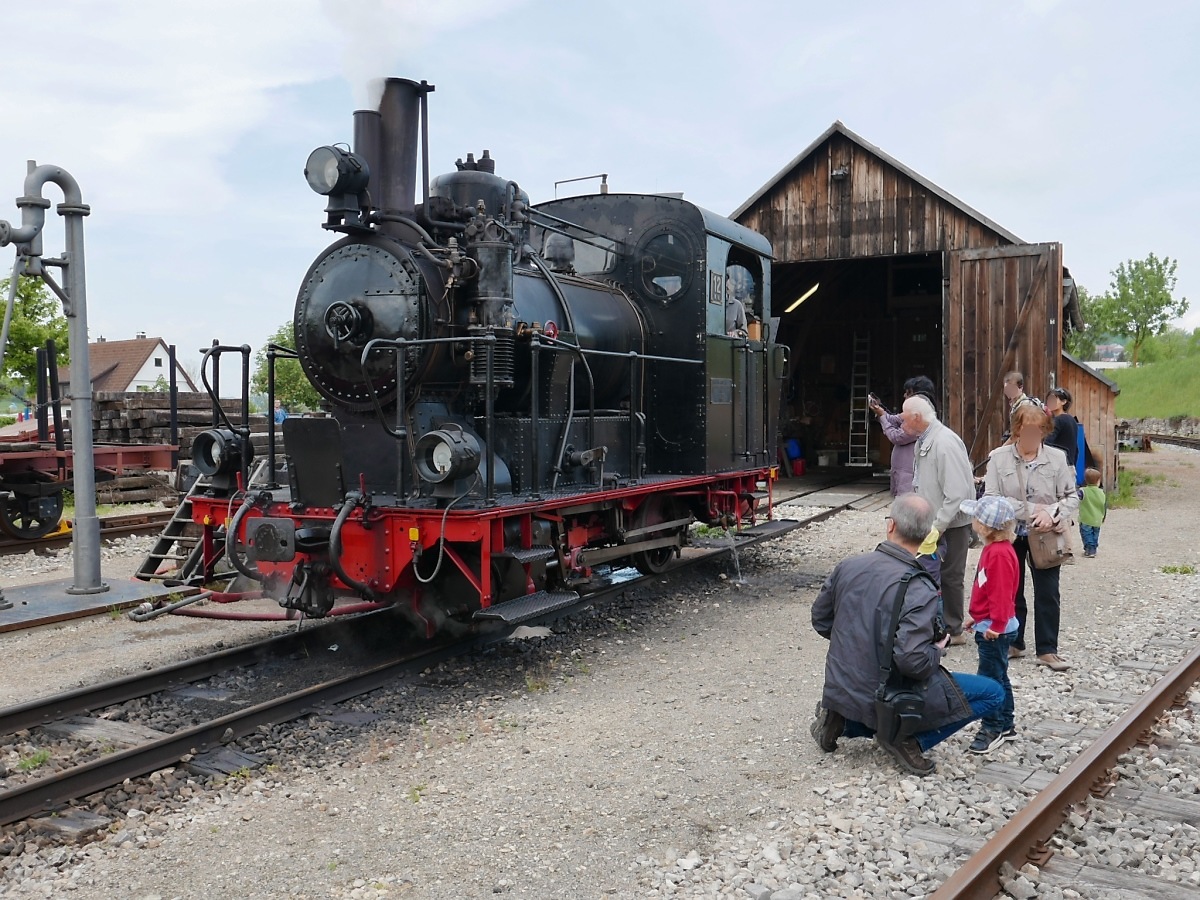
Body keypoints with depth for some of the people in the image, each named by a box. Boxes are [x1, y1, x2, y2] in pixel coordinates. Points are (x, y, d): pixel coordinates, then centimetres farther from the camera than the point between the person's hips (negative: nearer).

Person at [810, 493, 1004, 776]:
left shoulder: (847, 566, -6)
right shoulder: (920, 591, -24)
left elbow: (820, 620, 6)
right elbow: (913, 661, -31)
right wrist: (937, 652, -9)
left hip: (839, 689, 7)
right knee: (992, 693, 3)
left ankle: (842, 720, 12)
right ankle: (908, 739, -4)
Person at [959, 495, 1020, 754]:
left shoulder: (1000, 553, -22)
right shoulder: (993, 549, 10)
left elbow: (1002, 593, -25)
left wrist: (995, 625, -23)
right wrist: (974, 616, 23)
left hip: (995, 630, -11)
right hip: (988, 625, 11)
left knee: (990, 679, -2)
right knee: (998, 676, 18)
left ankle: (992, 730, 7)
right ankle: (1006, 725, 29)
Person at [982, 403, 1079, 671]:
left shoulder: (1056, 458, -5)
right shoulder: (998, 458, -8)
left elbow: (1072, 496, -1)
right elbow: (991, 498, -14)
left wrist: (1052, 513, -20)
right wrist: (1032, 510, -18)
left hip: (1045, 536, 0)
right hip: (1010, 535, 0)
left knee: (1048, 594, 3)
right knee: (1011, 591, 13)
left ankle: (1047, 649, 14)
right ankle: (1013, 642, 28)